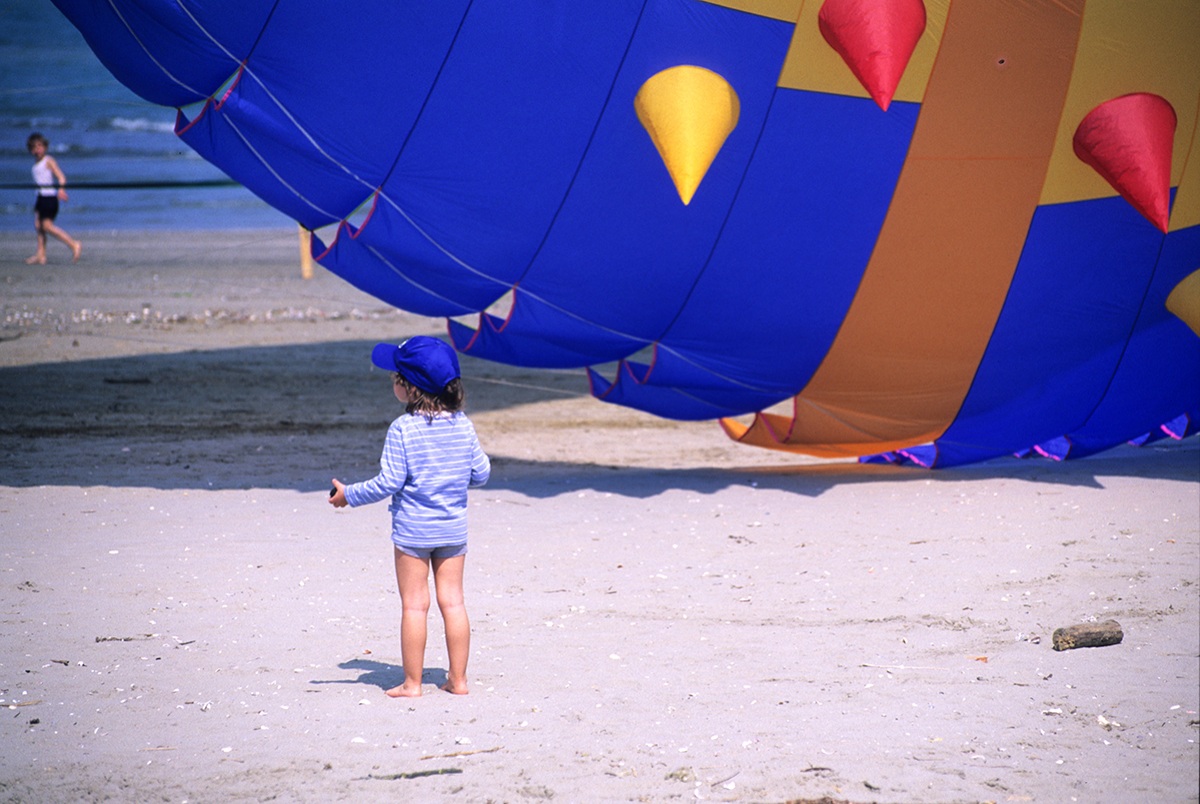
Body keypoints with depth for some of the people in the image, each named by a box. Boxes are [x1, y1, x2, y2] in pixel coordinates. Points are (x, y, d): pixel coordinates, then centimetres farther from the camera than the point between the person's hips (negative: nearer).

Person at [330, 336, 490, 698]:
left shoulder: (402, 429, -16)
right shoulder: (463, 424, -1)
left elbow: (389, 482, -16)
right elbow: (481, 473, 5)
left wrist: (349, 495, -3)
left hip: (412, 530, -4)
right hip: (453, 528, 4)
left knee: (414, 605, 2)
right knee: (453, 601, 10)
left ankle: (412, 682, 6)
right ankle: (458, 678, 13)